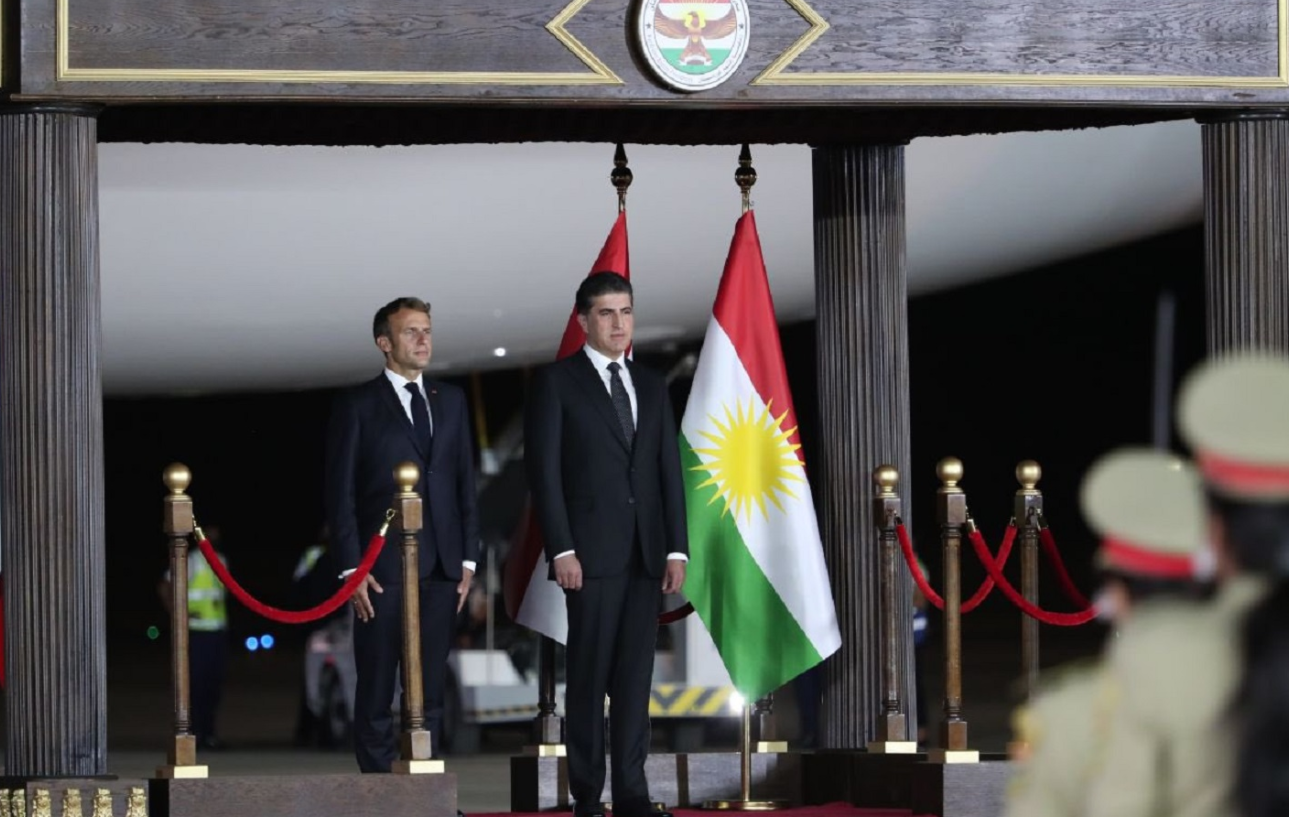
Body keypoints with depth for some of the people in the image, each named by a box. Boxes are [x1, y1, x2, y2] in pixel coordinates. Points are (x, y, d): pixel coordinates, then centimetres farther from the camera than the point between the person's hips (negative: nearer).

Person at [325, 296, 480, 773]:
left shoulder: (450, 401, 14)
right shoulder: (357, 406, 1)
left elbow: (466, 483, 14)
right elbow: (340, 494, -2)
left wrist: (468, 558, 7)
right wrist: (351, 569, -9)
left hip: (441, 570, 4)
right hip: (383, 570, -4)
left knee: (430, 690, 5)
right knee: (376, 693, -1)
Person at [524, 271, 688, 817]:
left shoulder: (651, 387, 15)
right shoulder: (555, 382, 0)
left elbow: (670, 472, 12)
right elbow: (544, 470, -5)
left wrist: (676, 548, 3)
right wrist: (562, 550, -13)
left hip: (645, 553, 4)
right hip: (591, 551, -4)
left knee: (635, 675, 3)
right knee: (589, 675, -2)